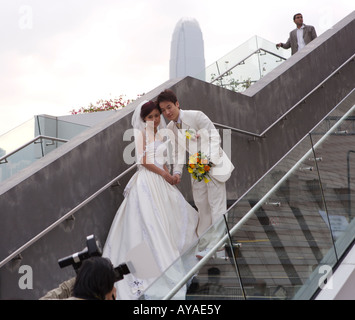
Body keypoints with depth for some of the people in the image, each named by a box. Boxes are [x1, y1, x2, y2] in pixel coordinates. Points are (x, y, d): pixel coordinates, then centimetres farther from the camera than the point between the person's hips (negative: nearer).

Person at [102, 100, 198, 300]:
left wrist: (169, 175, 0)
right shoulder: (142, 134, -7)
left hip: (162, 181, 7)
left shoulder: (161, 135, 14)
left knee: (169, 219, 9)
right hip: (147, 181, -7)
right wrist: (164, 174, -10)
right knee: (150, 222, -5)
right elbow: (144, 161, -14)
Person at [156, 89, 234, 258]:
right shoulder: (171, 128, 4)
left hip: (212, 164, -6)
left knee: (216, 204, -9)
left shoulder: (196, 116, -15)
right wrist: (177, 171, -3)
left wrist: (209, 160, -27)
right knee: (201, 206, 9)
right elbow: (178, 151, 11)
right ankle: (205, 246, 17)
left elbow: (214, 137, -16)